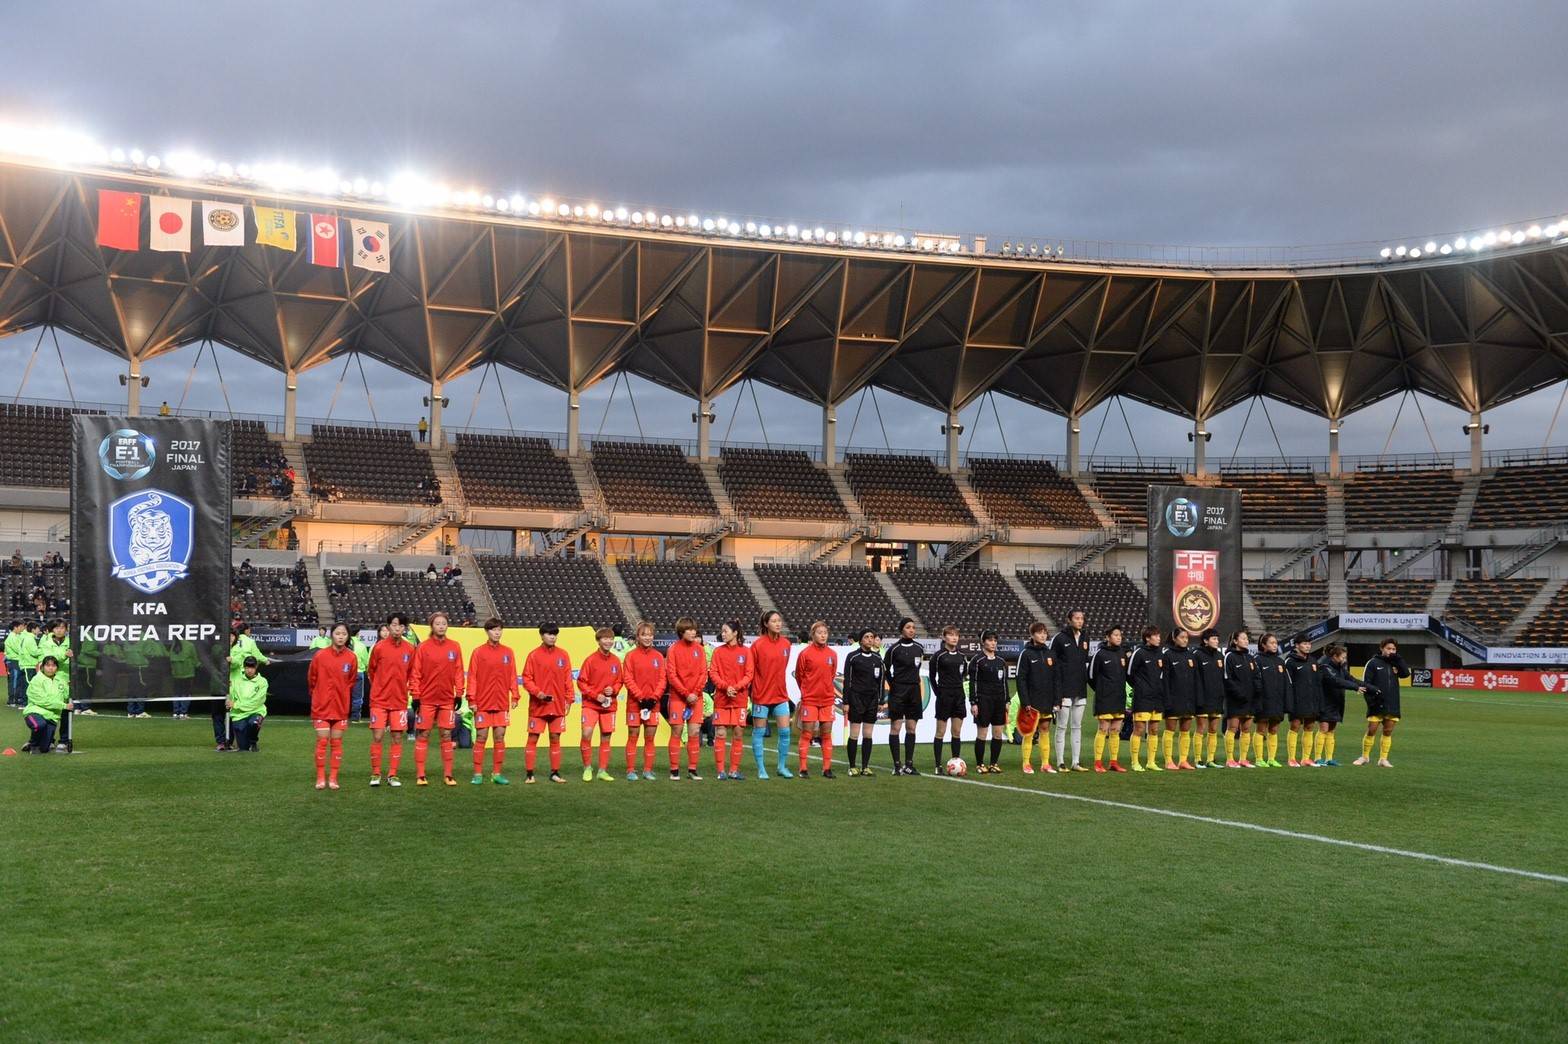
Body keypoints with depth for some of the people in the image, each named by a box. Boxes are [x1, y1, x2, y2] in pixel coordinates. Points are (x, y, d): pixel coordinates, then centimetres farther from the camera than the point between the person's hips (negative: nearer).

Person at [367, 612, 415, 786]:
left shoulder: (409, 649, 1)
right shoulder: (379, 647, -5)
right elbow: (371, 671, 6)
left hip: (400, 701, 2)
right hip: (379, 700, -2)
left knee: (397, 738, 3)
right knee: (377, 737, -3)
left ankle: (392, 775, 12)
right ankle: (375, 774, 8)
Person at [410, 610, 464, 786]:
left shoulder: (455, 647, 4)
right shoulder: (423, 647, -3)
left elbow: (458, 672, 7)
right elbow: (415, 673, -3)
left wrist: (459, 694, 3)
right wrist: (415, 695, -7)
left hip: (447, 699, 2)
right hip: (426, 699, -2)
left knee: (446, 736, 5)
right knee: (422, 736, 2)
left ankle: (447, 775, 11)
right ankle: (420, 775, 7)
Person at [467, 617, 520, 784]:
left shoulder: (508, 652, 7)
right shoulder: (478, 652, 0)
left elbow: (513, 676, 8)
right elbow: (472, 677, -2)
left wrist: (515, 696, 1)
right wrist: (472, 699, -8)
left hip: (502, 703, 3)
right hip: (483, 703, -2)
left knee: (500, 737, 4)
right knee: (481, 737, 0)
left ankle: (497, 773, 11)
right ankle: (478, 774, 6)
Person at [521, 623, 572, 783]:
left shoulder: (563, 655, 6)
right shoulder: (534, 655, -3)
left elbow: (567, 678, 8)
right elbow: (526, 679, -4)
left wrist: (569, 699, 1)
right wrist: (537, 692, -18)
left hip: (558, 705, 3)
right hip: (538, 705, -3)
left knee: (555, 739, 7)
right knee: (533, 738, -1)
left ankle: (555, 773, 14)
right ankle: (529, 774, 3)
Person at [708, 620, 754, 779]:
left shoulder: (745, 651, 2)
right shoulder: (718, 651, 4)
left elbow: (749, 675, -1)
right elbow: (713, 672, -1)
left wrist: (736, 687, -16)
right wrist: (725, 687, -16)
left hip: (740, 698, 0)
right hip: (721, 698, 0)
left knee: (737, 734, 1)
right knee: (720, 734, -3)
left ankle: (734, 770, 9)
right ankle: (721, 771, 2)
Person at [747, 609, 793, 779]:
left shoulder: (785, 643, 3)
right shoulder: (758, 644, -11)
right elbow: (750, 670, -7)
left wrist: (778, 684, 12)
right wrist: (754, 689, -6)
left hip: (780, 695, 4)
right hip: (761, 695, -4)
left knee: (785, 731, 2)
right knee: (759, 732, 4)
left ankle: (782, 766, 15)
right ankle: (761, 769, 11)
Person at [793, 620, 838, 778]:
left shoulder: (832, 655, 5)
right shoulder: (805, 653, -6)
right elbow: (799, 675, 4)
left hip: (827, 699, 4)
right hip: (809, 699, -4)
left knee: (827, 734, 5)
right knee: (806, 733, -2)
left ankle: (827, 768, 10)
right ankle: (802, 768, 2)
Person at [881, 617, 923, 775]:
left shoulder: (919, 648, 6)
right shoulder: (894, 648, -7)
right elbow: (885, 668, 2)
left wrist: (914, 680, 15)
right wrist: (892, 684, 1)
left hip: (914, 690, 5)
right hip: (898, 691, -5)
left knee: (911, 728, 6)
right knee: (895, 727, -4)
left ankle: (909, 764, 11)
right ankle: (897, 765, -2)